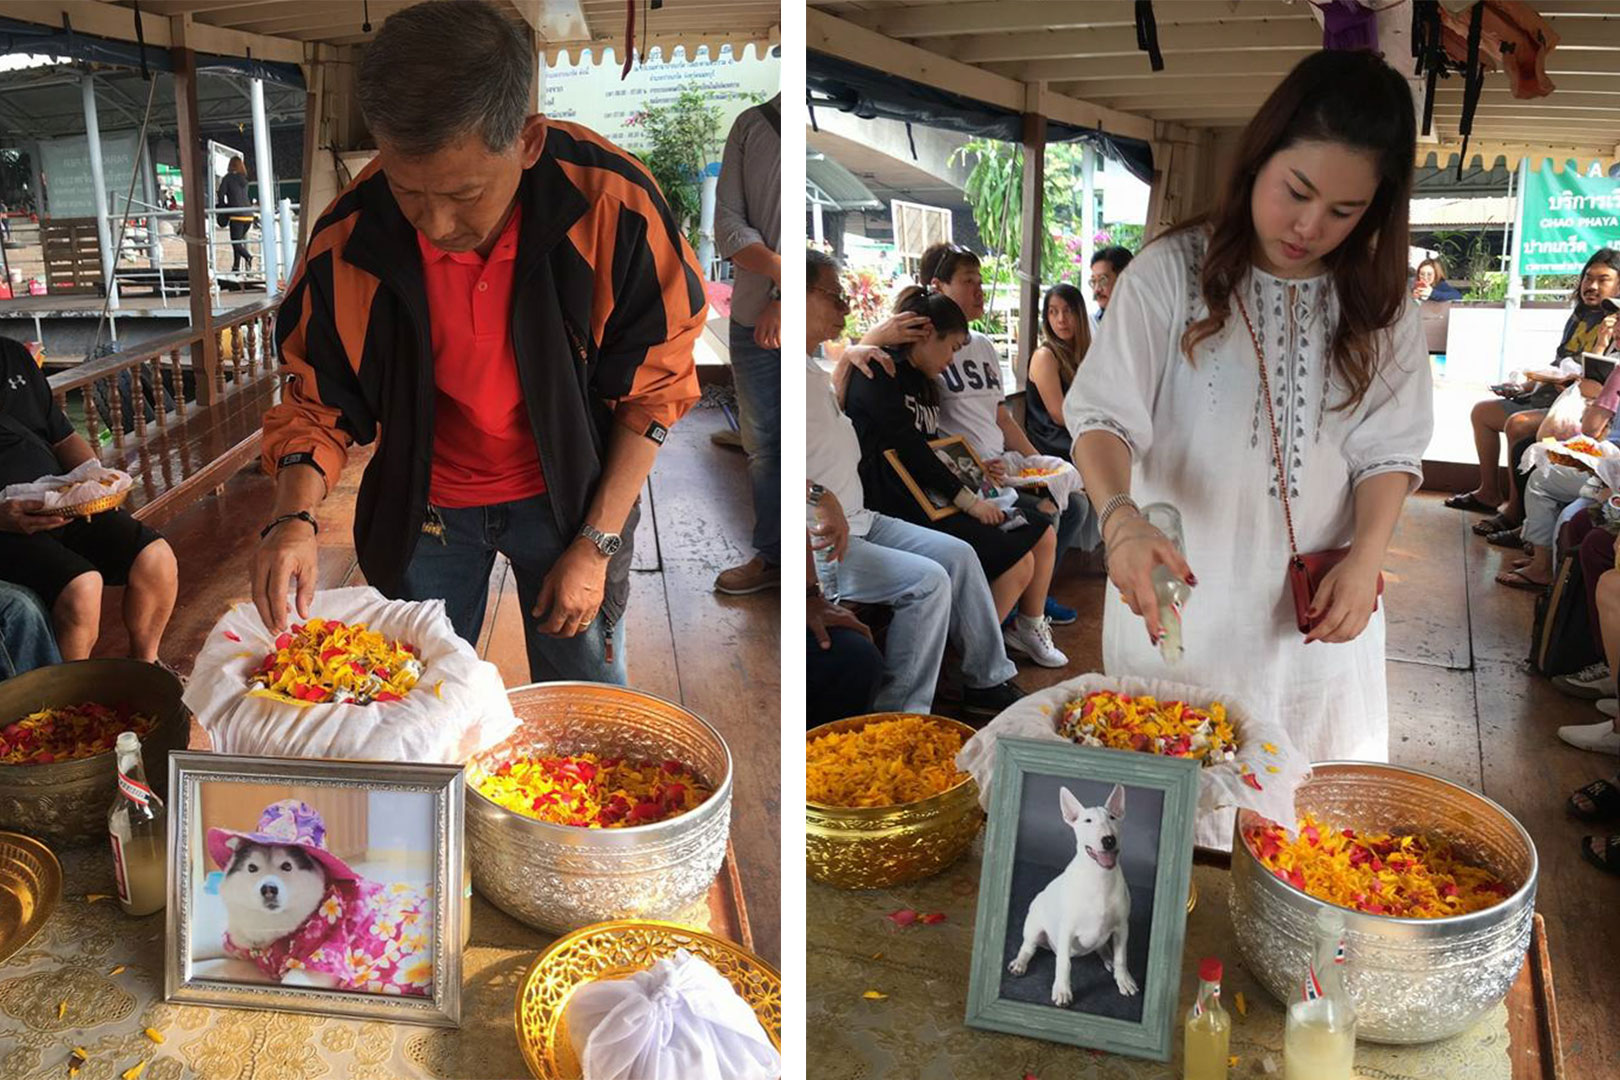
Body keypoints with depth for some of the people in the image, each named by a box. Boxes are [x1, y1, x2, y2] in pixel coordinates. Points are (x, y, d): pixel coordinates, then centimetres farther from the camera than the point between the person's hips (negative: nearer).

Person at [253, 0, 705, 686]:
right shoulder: (350, 240, -20)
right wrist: (294, 515, -25)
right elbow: (319, 398, -6)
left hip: (565, 495, -1)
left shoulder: (611, 204, -25)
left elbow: (655, 387, -13)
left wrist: (596, 545, -13)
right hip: (425, 504, 2)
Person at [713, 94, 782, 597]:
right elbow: (727, 222, 1)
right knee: (762, 444, 14)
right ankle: (771, 557, 30)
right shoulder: (751, 125, 7)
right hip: (754, 319, 4)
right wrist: (778, 270, -17)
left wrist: (786, 303, -14)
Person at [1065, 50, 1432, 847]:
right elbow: (1104, 414, -15)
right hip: (1181, 592, -3)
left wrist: (1365, 558, -13)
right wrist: (1120, 514, -34)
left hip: (1318, 604, 3)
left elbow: (1390, 448, 3)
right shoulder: (1170, 272, -11)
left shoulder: (1377, 301, 1)